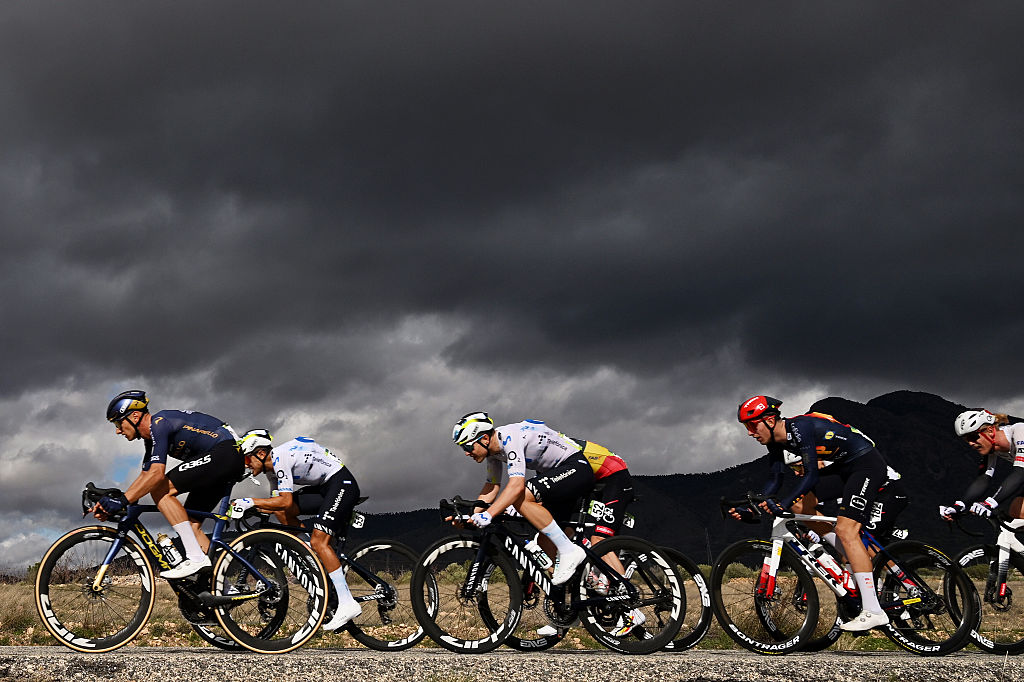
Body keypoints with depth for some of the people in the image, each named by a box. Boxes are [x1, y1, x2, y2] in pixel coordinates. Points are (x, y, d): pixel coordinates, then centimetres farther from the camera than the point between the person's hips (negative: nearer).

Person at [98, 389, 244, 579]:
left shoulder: (159, 423, -14)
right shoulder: (151, 436, 17)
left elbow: (157, 474, -25)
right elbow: (145, 476, 20)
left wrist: (122, 501, -24)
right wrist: (113, 504, 10)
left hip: (225, 452, -11)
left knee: (160, 490, -15)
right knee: (191, 525, 9)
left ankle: (196, 557, -21)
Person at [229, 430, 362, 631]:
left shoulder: (280, 458, -20)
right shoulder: (272, 467, 10)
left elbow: (286, 501, -28)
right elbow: (278, 503, 13)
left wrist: (251, 501, -25)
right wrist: (246, 507, 2)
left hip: (342, 483, -10)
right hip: (323, 488, 10)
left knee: (319, 541, -19)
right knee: (281, 512, -1)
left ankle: (347, 604, -21)